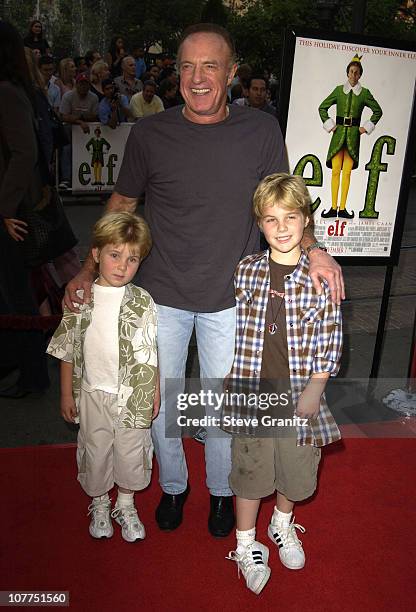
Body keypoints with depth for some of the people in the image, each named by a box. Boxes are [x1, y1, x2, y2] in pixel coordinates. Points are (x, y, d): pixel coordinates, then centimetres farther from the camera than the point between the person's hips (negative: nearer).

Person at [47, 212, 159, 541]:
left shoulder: (142, 301, -9)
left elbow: (151, 353, -2)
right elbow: (67, 349, 1)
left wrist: (155, 391, 0)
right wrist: (66, 393, 3)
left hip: (133, 394, -1)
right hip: (92, 393, 1)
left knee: (131, 452, 13)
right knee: (95, 452, 16)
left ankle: (126, 505, 39)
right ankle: (99, 505, 42)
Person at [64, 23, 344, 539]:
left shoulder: (261, 132, -7)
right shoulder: (149, 133, -8)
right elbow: (122, 202, 4)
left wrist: (313, 250, -17)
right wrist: (90, 268, -3)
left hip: (228, 299, 0)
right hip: (162, 294, 1)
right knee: (159, 399, 14)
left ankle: (221, 488, 42)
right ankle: (173, 484, 43)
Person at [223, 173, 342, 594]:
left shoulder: (321, 277, -7)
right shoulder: (244, 272, -4)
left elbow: (330, 340, -3)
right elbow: (228, 329, 6)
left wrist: (315, 388, -9)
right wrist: (228, 378, 5)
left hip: (299, 394, 1)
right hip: (251, 393, 0)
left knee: (294, 467, 18)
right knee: (250, 469, 12)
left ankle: (282, 524, 49)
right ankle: (246, 544, 36)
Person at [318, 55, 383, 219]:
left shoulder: (364, 93, 5)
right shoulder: (339, 90, 6)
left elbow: (378, 111, 12)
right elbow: (322, 107, 12)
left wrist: (366, 127, 5)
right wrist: (329, 125, 5)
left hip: (353, 134, 0)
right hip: (338, 133, 0)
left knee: (347, 172, -2)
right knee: (335, 171, -4)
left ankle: (342, 208, 1)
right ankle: (333, 207, -1)